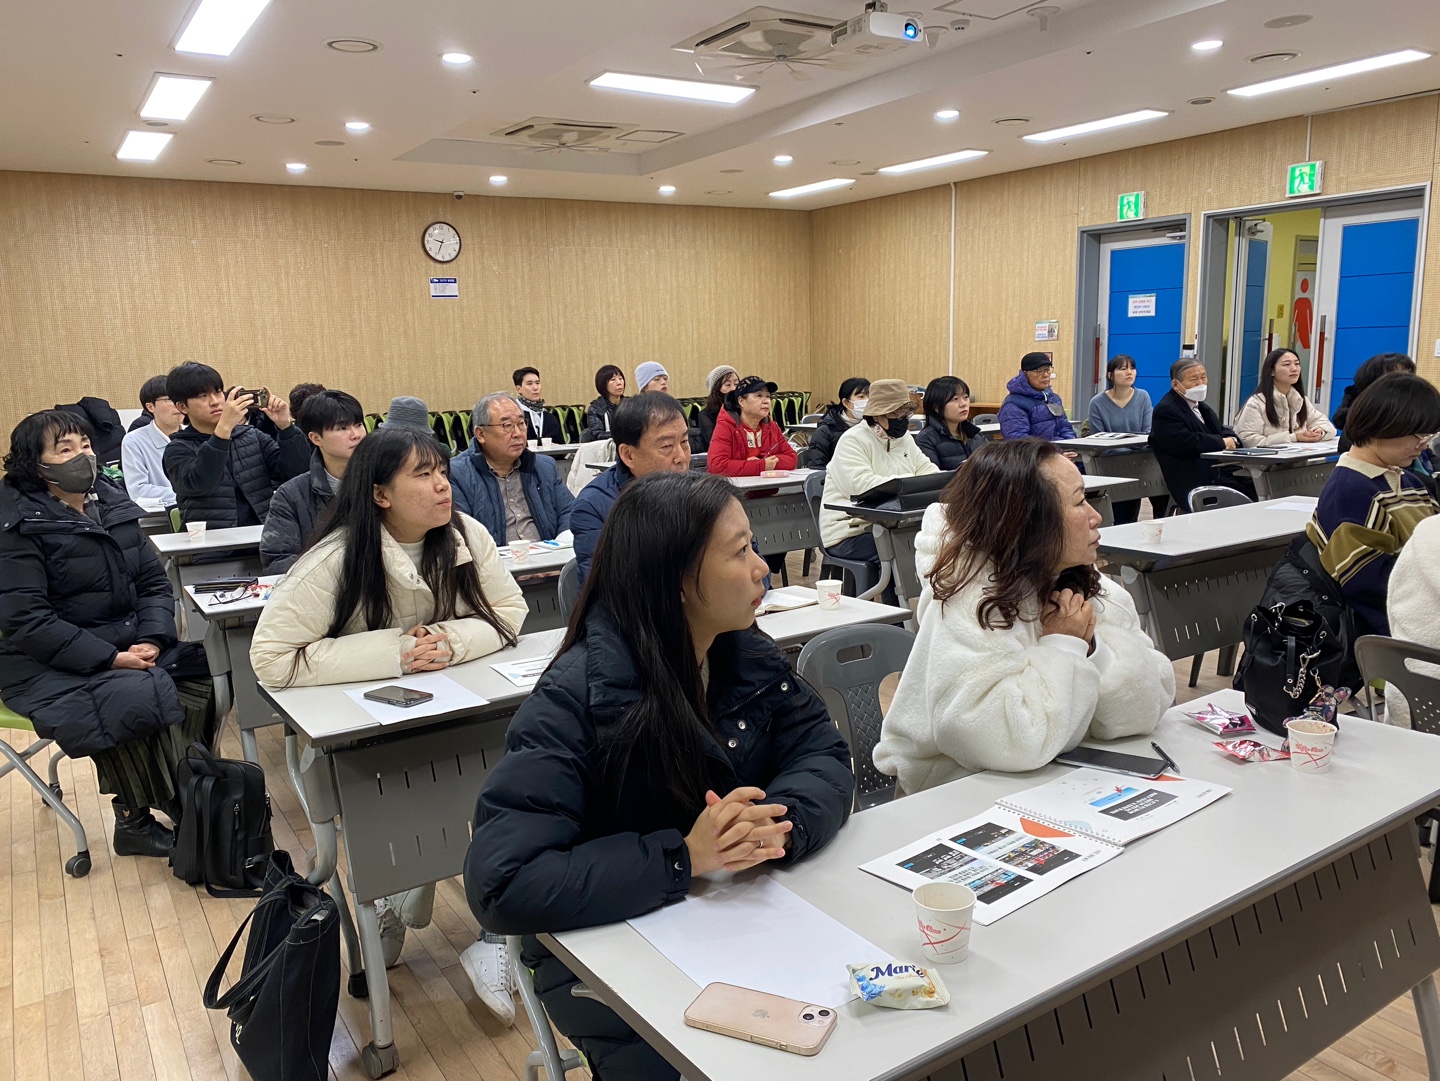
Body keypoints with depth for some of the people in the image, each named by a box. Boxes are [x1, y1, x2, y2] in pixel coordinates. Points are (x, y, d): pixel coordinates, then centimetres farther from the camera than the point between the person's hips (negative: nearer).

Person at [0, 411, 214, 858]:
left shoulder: (112, 504, 9)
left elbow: (154, 582, 9)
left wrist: (151, 640, -11)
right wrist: (110, 658, -23)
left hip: (129, 648, 6)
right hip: (53, 666, -6)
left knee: (203, 677, -18)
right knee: (137, 698, -31)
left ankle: (185, 794, -6)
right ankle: (135, 821, -12)